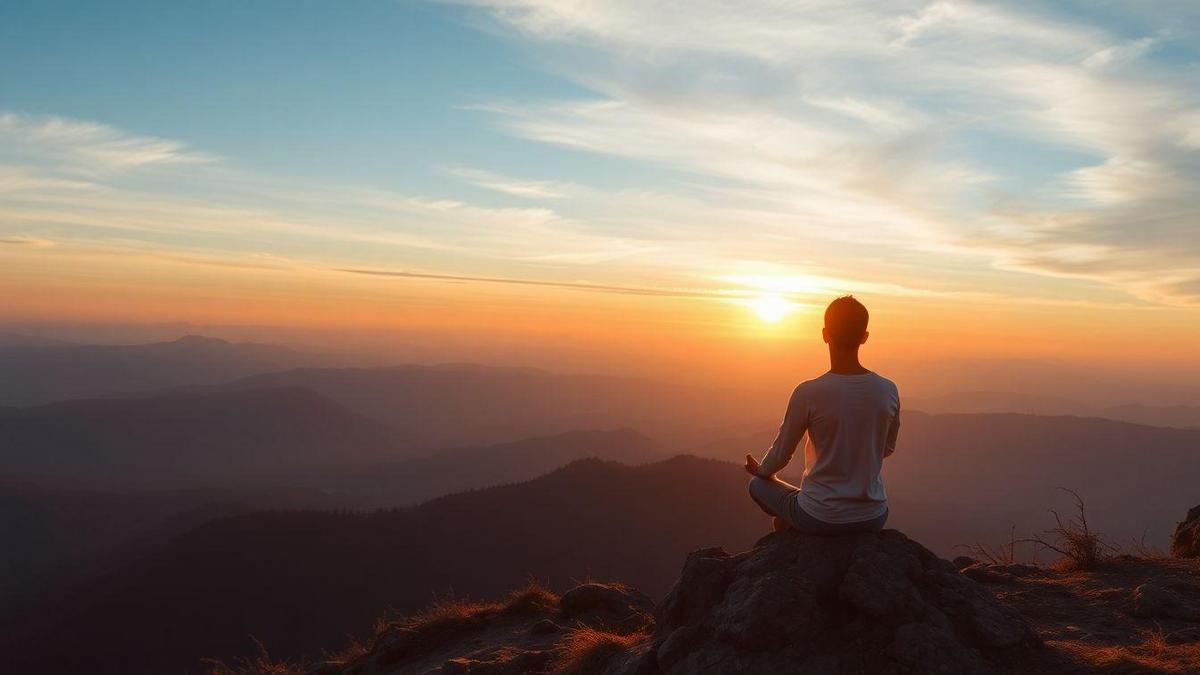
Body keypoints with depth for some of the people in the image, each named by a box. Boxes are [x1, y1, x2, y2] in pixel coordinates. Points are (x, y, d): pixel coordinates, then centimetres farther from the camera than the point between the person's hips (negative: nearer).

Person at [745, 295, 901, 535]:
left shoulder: (808, 393, -19)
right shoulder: (888, 391, -7)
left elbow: (781, 453, -5)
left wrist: (761, 470, 18)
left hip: (820, 519, -3)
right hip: (873, 518, 3)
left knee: (758, 485, 24)